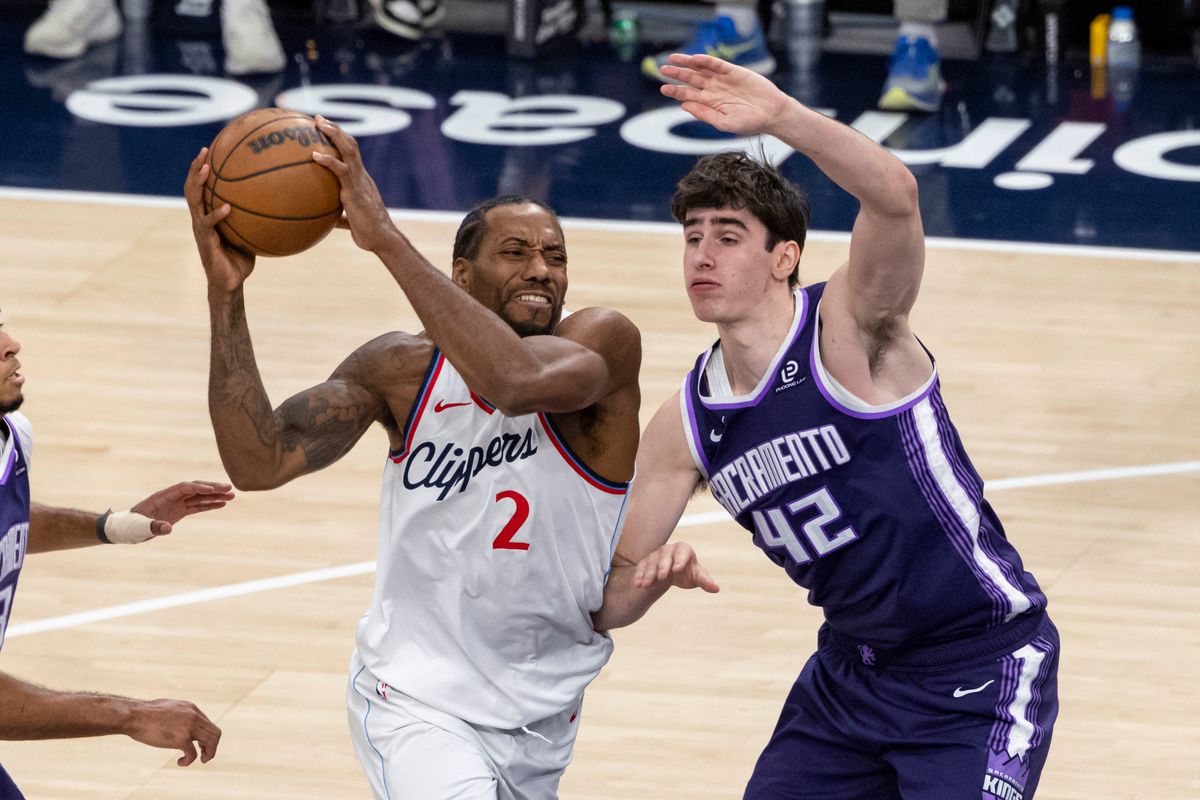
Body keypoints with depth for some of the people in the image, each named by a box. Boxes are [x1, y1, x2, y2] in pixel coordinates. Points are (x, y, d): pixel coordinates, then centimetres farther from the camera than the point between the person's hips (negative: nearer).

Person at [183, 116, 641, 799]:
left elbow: (517, 381, -37)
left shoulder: (605, 342, -14)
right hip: (417, 699, -2)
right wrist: (226, 293, -26)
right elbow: (259, 463, -17)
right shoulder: (406, 370, -7)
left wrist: (386, 237, -38)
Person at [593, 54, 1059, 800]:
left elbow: (895, 197, -37)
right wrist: (654, 571, -17)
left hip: (981, 671, -7)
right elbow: (610, 604, 6)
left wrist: (782, 116, -50)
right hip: (850, 673, 7)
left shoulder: (849, 331, -16)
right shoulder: (685, 426, 1)